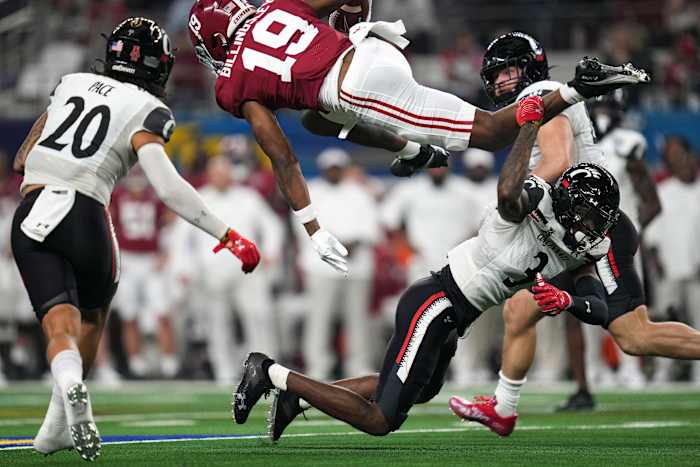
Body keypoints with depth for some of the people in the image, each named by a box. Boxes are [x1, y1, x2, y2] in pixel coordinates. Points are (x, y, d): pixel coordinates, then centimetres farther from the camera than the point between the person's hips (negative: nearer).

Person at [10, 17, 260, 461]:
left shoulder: (72, 83, 18)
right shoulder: (146, 111, 2)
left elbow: (22, 160, 26)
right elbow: (167, 187, -12)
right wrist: (227, 235, -10)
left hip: (30, 217, 3)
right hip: (83, 213, -3)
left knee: (61, 325, -6)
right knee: (92, 319, 22)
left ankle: (71, 389, -39)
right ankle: (56, 428, 20)